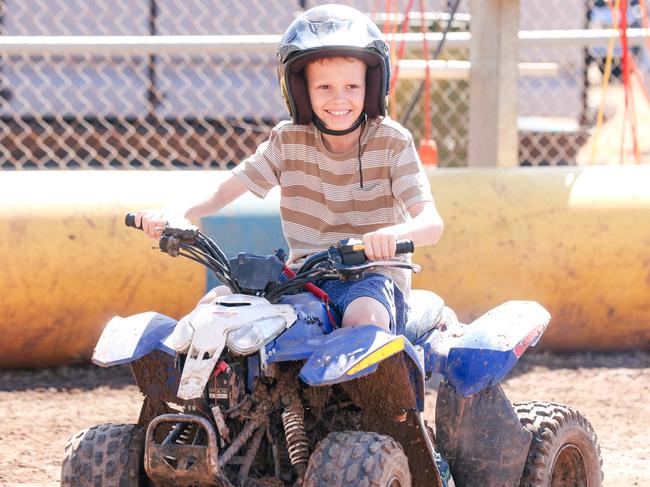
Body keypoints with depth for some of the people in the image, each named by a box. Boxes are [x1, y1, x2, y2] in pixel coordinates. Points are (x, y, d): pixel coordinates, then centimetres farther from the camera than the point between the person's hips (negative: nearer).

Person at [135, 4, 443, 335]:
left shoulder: (393, 142, -6)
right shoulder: (289, 140, 3)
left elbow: (432, 223, -17)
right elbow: (223, 192, 1)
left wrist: (394, 234, -42)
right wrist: (173, 213, -21)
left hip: (373, 274, -4)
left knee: (363, 320, -38)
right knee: (215, 303, -17)